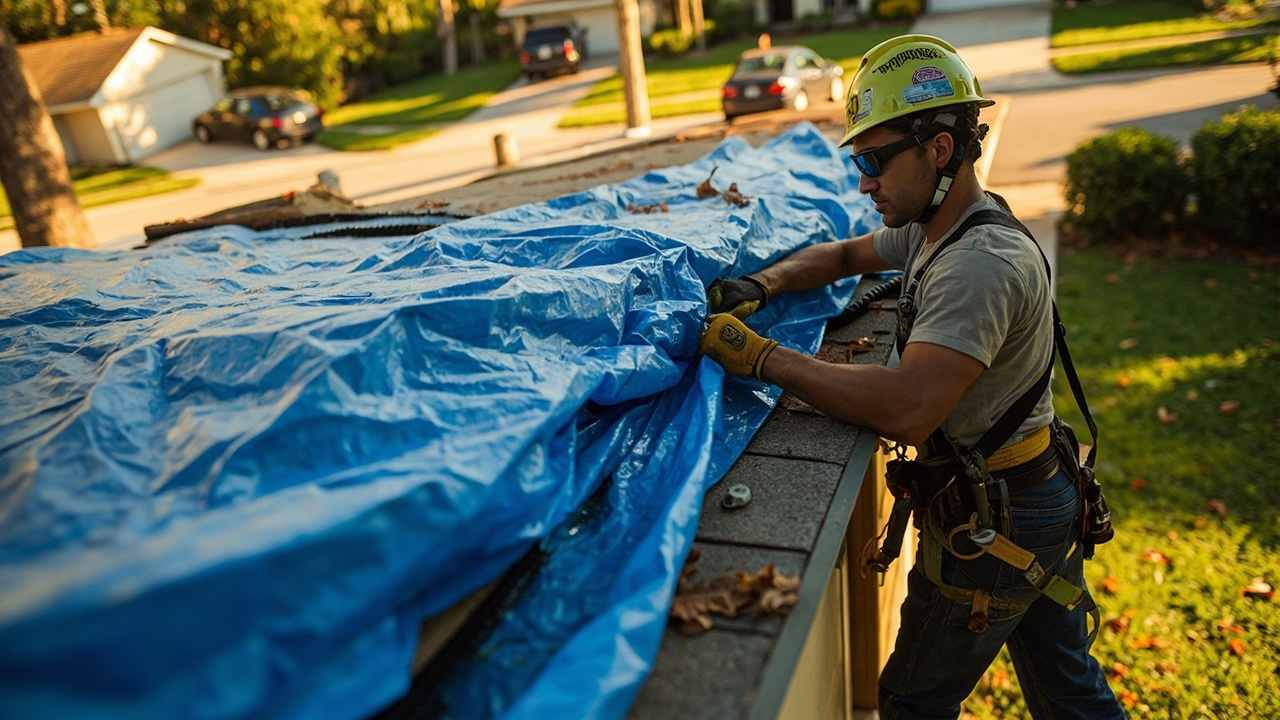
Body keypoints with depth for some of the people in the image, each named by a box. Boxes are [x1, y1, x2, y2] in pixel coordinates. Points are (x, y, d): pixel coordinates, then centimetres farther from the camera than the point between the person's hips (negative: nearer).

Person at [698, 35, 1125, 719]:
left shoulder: (980, 264, -29)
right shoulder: (934, 226, 3)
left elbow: (908, 408, -40)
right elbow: (844, 254, 16)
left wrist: (762, 356, -34)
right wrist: (760, 285, -3)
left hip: (994, 526, -9)